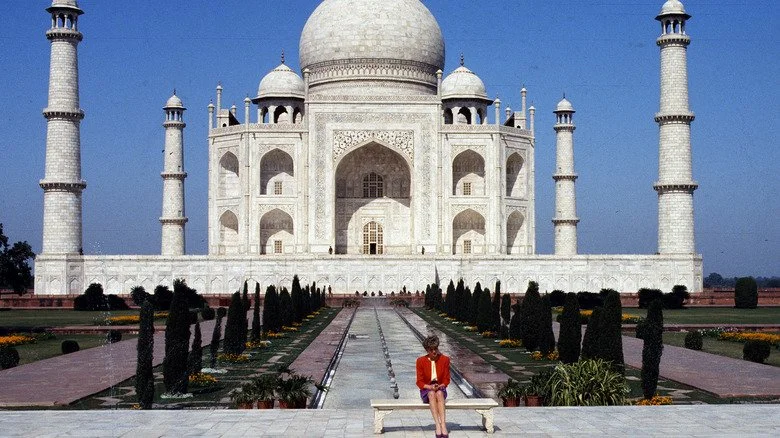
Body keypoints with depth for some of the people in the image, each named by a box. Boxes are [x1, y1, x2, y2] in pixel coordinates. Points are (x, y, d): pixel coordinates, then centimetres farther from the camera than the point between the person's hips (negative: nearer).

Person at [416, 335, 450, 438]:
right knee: (432, 394, -37)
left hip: (440, 389, 1)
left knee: (439, 393, -36)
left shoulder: (445, 360, -4)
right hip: (426, 390, 0)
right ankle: (438, 425, -47)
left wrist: (439, 386, -19)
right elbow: (420, 382, -3)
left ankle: (443, 425, -48)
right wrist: (430, 387, -21)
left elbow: (446, 380, 2)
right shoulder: (421, 361, -6)